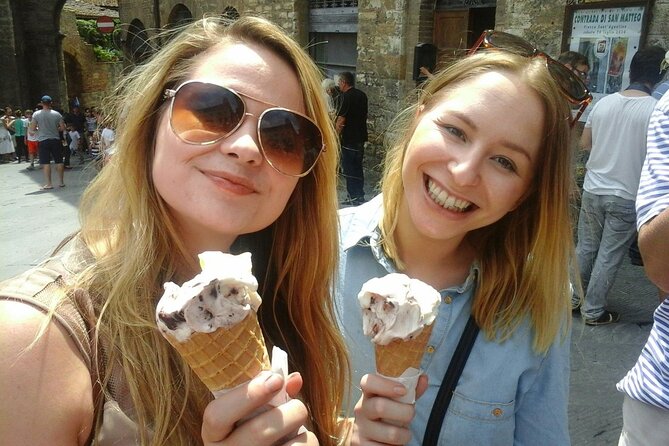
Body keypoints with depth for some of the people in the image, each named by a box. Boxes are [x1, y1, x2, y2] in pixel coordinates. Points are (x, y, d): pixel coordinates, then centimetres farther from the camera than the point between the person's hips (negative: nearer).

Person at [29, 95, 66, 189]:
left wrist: (39, 129, 15)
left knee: (46, 163, 0)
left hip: (43, 141, -1)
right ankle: (61, 182, 14)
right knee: (59, 161, 9)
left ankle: (48, 183, 0)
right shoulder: (57, 114, -2)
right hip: (55, 140, 1)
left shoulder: (36, 114, -4)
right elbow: (63, 128, -1)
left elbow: (32, 129, -5)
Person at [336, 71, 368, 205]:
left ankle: (354, 197, -1)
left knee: (349, 169, -2)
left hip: (349, 139, -8)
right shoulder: (362, 95, 11)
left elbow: (341, 120, -17)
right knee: (357, 167, 15)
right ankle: (359, 197, 21)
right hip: (361, 137, 8)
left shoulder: (346, 96, -13)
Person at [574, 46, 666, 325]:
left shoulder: (604, 103, -1)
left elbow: (585, 143, 9)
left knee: (585, 247, 16)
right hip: (627, 196, -4)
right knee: (609, 256, 6)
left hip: (594, 189, 4)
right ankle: (593, 311, 15)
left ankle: (573, 298, 27)